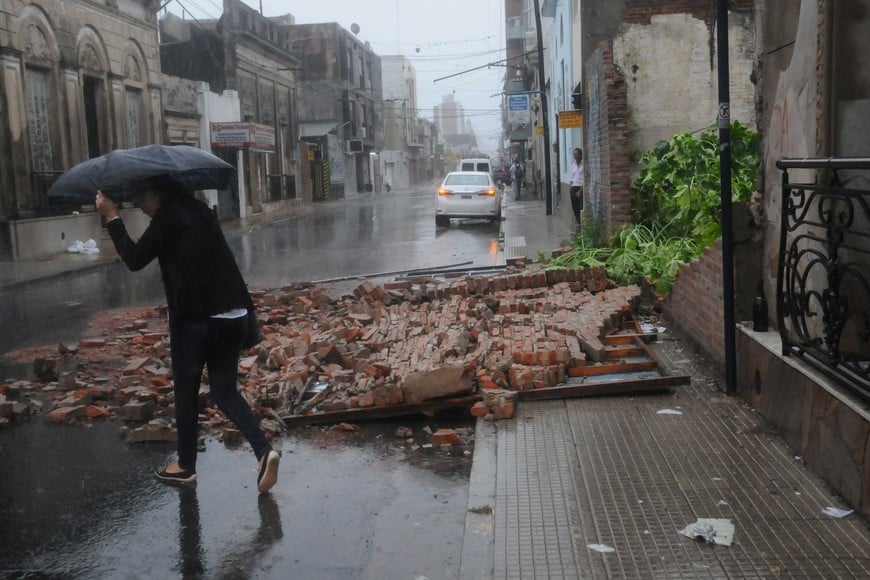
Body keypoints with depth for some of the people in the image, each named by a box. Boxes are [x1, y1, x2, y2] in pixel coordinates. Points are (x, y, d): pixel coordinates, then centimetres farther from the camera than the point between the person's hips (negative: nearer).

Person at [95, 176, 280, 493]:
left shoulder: (169, 216, -7)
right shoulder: (200, 211, 17)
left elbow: (135, 259, -5)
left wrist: (112, 217, 2)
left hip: (195, 319, -7)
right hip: (233, 317, 7)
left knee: (186, 392, 11)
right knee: (225, 390, 14)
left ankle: (186, 467, 24)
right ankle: (264, 450, -4)